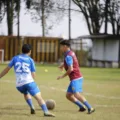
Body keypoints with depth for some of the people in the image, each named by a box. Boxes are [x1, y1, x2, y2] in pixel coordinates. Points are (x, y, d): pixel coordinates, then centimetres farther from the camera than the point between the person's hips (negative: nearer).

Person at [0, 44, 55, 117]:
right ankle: (46, 111, -29)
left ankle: (32, 107, 16)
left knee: (26, 93, 34)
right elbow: (33, 76, 7)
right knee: (39, 97, -9)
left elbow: (7, 69, 17)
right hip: (29, 82, -3)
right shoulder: (30, 60, 9)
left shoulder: (15, 58, 14)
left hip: (19, 84, 3)